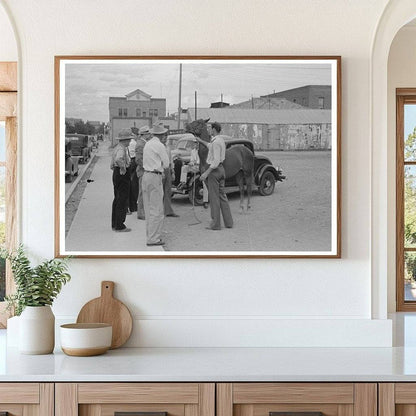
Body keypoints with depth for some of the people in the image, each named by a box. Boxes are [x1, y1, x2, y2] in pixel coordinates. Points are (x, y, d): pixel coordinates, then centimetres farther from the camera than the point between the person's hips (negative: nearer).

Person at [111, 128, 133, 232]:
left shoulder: (116, 148, 15)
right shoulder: (122, 149, -18)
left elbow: (112, 165, 23)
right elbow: (118, 159, -39)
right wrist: (123, 168, -26)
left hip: (116, 173, 11)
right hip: (123, 175, -11)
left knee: (117, 199, 17)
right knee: (122, 200, -6)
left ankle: (114, 224, 24)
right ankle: (120, 226, -4)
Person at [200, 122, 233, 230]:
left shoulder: (216, 142, -18)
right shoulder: (221, 140, 11)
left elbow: (216, 160, -24)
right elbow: (210, 147, 33)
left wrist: (206, 173, -24)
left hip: (214, 169, -9)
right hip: (221, 169, 9)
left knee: (214, 197, -3)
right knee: (222, 196, 12)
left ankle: (216, 224, -1)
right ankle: (228, 222, 14)